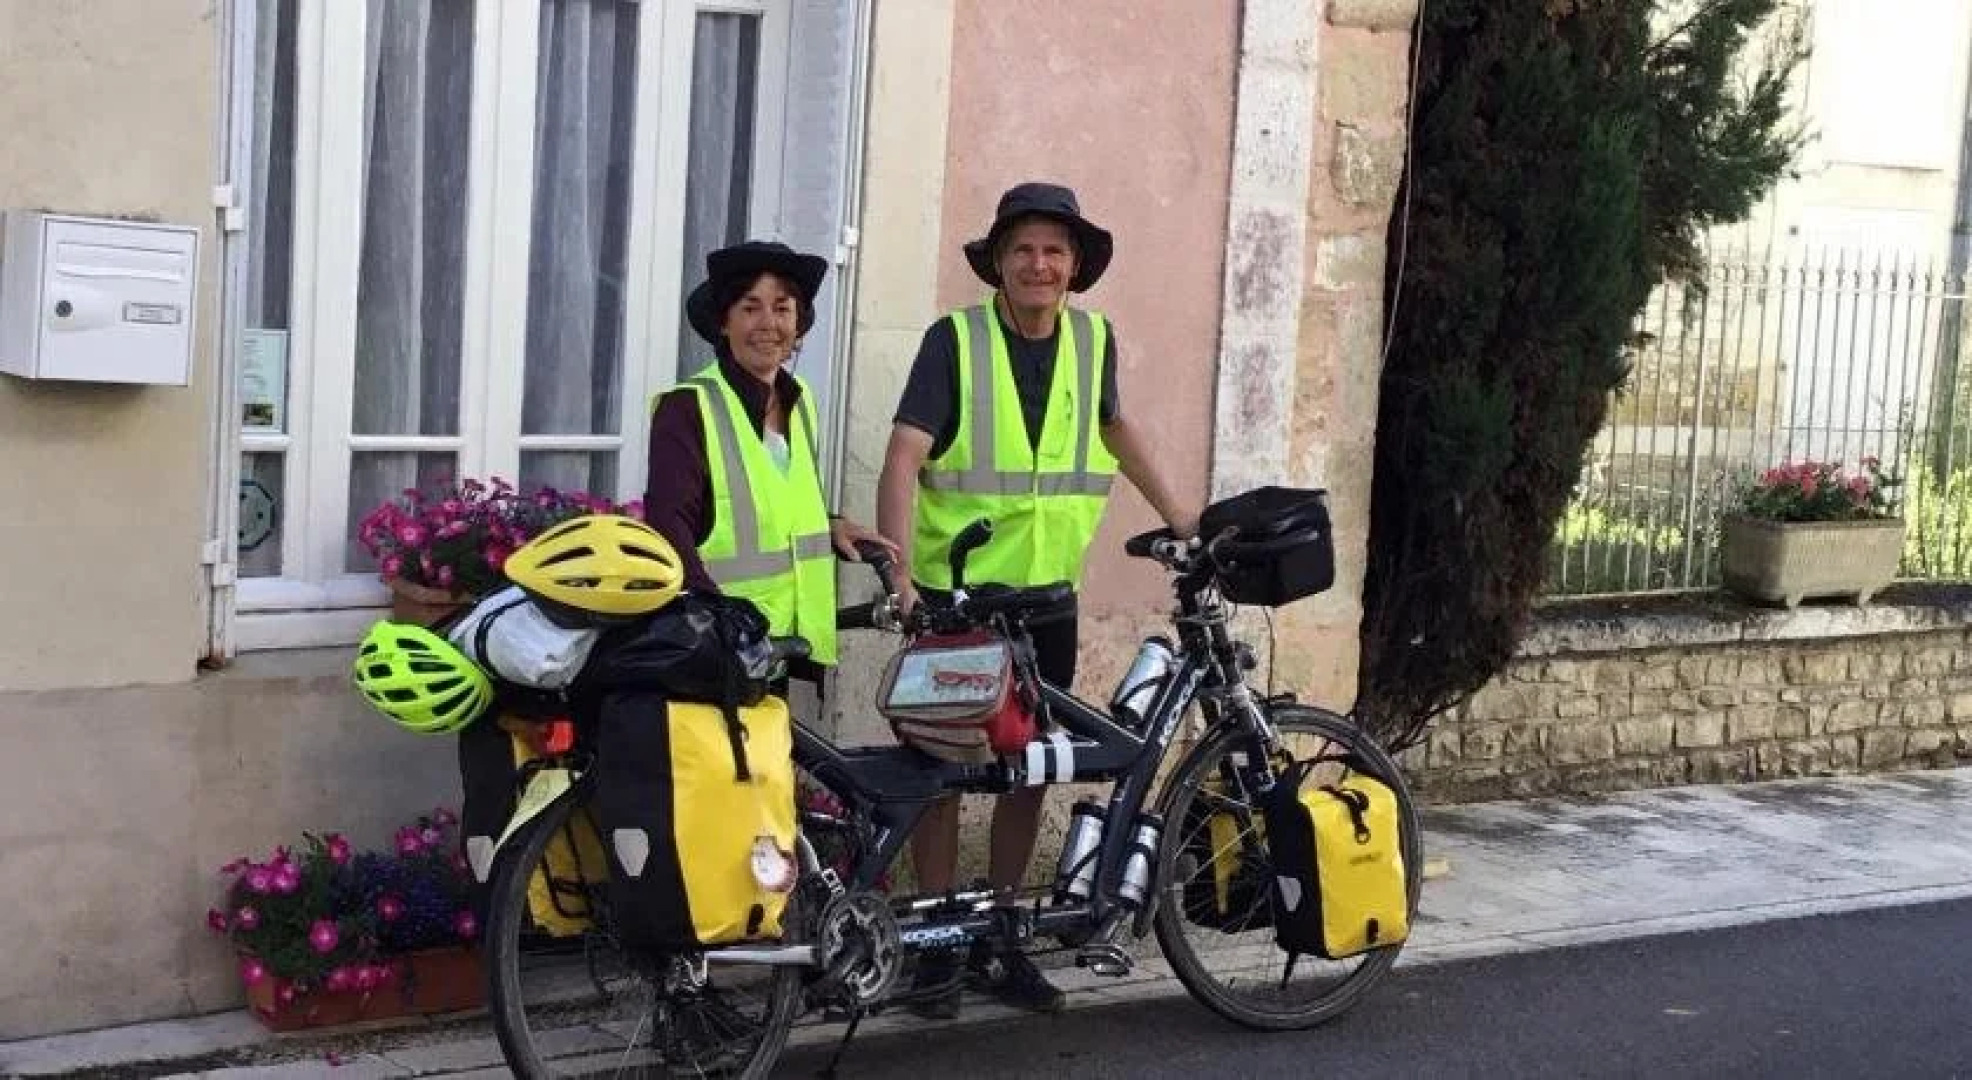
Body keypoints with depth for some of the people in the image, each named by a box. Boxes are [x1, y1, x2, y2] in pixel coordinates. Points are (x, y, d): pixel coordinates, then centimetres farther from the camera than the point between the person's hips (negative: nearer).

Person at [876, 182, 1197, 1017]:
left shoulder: (1093, 338, 3)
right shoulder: (956, 338, -11)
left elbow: (1113, 426, 23)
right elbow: (905, 456, -19)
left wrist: (1174, 514, 24)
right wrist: (899, 568, -31)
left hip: (1047, 594, 4)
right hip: (953, 594, -4)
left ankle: (1000, 938, 24)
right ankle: (938, 943, 15)